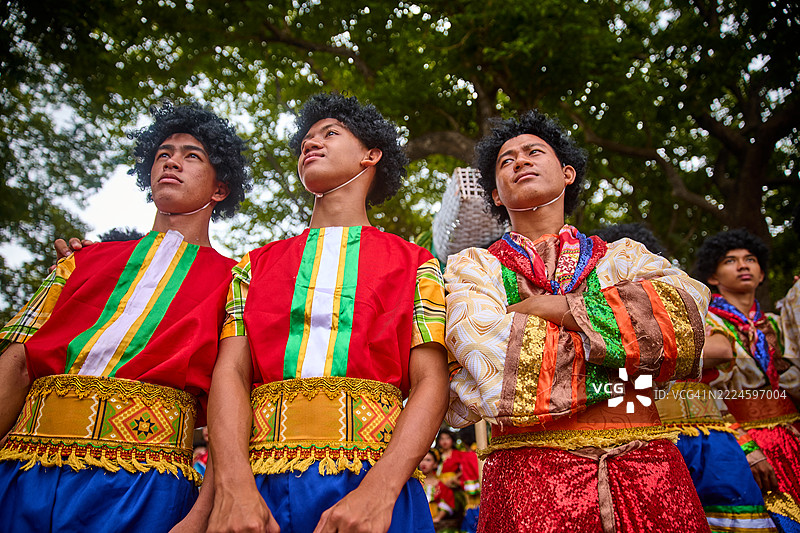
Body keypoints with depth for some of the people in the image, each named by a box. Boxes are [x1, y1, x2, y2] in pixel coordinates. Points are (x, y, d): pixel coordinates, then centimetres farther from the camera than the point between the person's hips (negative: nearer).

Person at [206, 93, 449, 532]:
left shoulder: (413, 265, 8)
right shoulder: (256, 265, 16)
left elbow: (431, 384, -2)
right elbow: (230, 371, 3)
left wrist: (378, 492, -17)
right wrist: (233, 488, -14)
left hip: (374, 485, -1)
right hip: (258, 487, 2)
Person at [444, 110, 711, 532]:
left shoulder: (624, 255, 14)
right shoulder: (472, 267, 8)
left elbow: (685, 315, -7)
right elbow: (491, 357, -12)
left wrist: (542, 307, -11)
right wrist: (628, 335, -4)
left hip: (646, 466, 3)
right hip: (530, 473, -2)